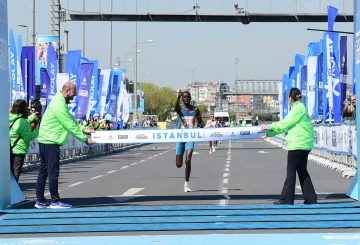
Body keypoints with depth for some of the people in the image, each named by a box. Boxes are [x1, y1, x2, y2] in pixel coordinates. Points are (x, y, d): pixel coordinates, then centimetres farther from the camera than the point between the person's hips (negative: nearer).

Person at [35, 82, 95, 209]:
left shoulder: (60, 102, 15)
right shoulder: (59, 105, -19)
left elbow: (71, 120, 19)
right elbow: (70, 126, -18)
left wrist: (83, 129, 8)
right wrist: (85, 139, -12)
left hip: (45, 141, 11)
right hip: (51, 142, -11)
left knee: (43, 172, 12)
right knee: (53, 172, -6)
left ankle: (40, 201, 16)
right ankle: (55, 201, -3)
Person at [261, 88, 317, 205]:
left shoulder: (298, 108, -12)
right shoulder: (299, 108, 18)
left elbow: (285, 124, -14)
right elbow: (287, 124, 18)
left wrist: (269, 127, -3)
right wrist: (269, 133, 16)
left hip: (298, 144, -10)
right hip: (303, 144, 10)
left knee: (291, 171, -4)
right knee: (302, 171, 12)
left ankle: (286, 199, -1)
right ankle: (311, 199, 12)